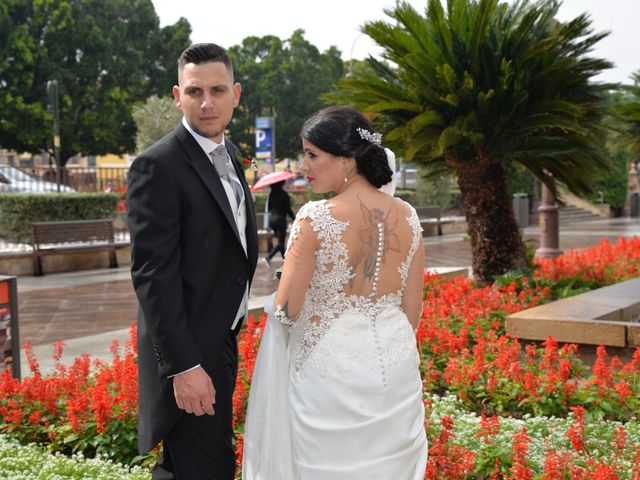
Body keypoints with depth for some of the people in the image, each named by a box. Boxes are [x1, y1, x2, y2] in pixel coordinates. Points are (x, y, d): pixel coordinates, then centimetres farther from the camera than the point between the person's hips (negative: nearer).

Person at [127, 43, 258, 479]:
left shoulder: (229, 154, 10)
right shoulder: (157, 166, -18)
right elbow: (153, 275, -22)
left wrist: (231, 334, 15)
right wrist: (183, 366, -25)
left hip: (221, 341, 9)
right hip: (187, 352, -9)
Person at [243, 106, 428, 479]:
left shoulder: (316, 218, -16)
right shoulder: (407, 217, -1)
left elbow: (287, 309, -13)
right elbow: (413, 309, 4)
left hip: (332, 369, -5)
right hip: (396, 365, 5)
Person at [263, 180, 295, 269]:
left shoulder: (271, 194, 3)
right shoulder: (284, 195, -13)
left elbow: (268, 207, 10)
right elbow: (288, 209, -11)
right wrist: (294, 219, -1)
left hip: (271, 219, 7)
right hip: (280, 218, -7)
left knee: (280, 241, 18)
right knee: (280, 242, -3)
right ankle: (268, 257, -20)